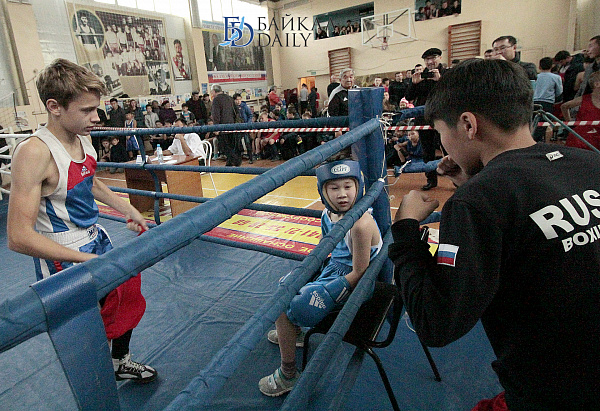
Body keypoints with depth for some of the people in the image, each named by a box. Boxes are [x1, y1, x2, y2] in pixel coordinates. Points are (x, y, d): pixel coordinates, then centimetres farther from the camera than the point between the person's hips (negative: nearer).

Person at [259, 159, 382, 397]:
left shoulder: (360, 224, -30)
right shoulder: (329, 213, -4)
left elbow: (359, 273, -24)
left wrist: (326, 294, -17)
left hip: (350, 282, -9)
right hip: (333, 268, 9)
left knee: (284, 310, -12)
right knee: (285, 285, 22)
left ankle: (288, 375, 9)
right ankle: (293, 332, 49)